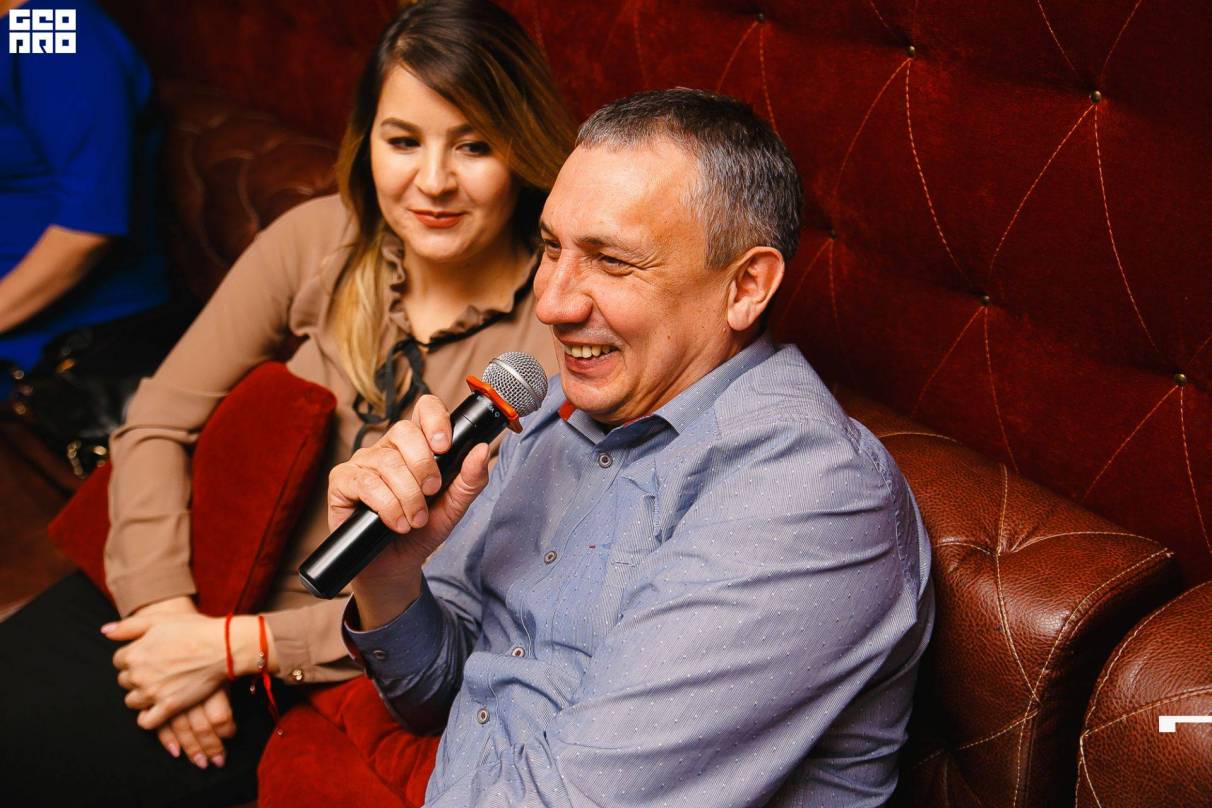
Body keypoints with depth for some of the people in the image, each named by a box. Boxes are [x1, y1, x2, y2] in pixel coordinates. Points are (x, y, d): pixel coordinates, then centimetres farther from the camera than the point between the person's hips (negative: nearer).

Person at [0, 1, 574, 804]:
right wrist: (166, 608, -15)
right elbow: (159, 421, -1)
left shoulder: (562, 327, -18)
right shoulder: (320, 240, -5)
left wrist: (232, 646, -18)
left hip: (330, 672, -4)